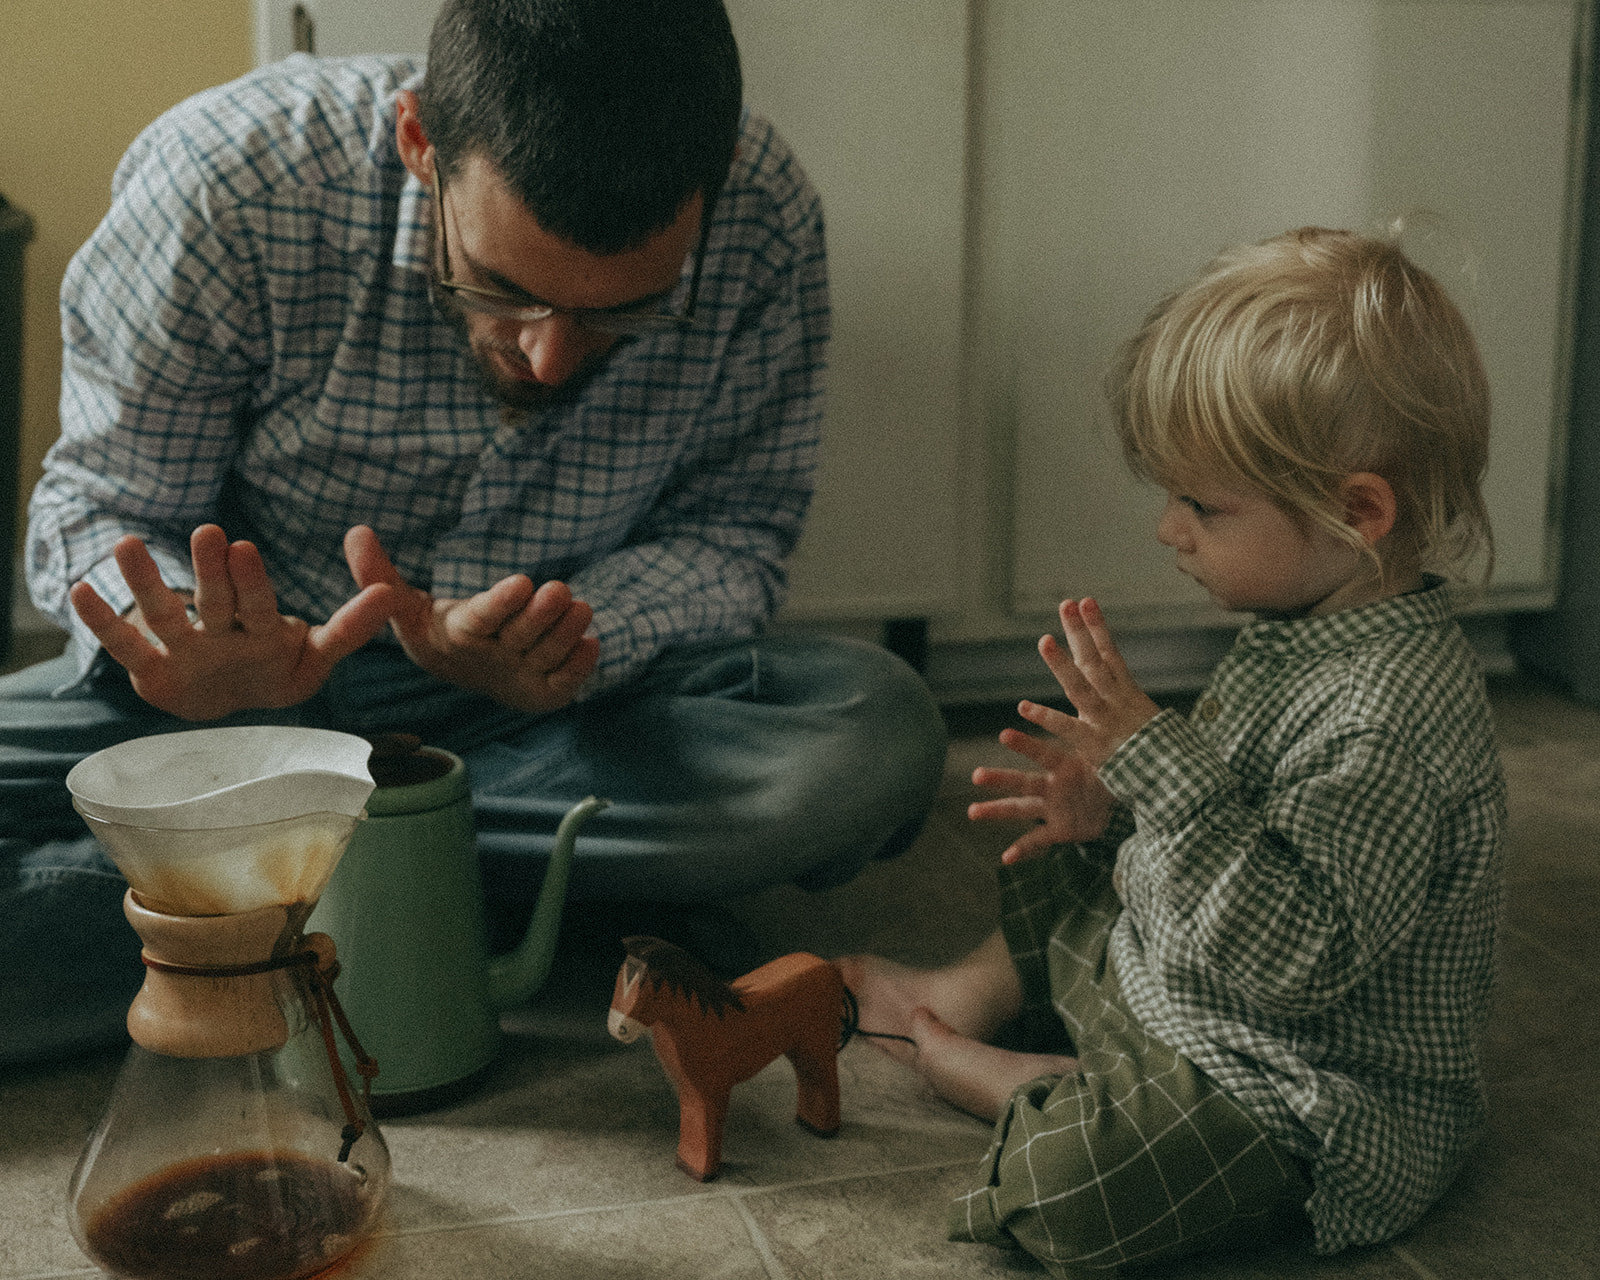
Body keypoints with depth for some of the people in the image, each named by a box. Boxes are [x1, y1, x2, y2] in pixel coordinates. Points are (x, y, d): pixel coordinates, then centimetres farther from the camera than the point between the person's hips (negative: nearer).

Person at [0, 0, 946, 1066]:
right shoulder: (227, 183, -23)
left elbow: (733, 534, -7)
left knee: (879, 739, -29)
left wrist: (567, 640, -29)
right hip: (273, 685, -1)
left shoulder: (765, 220, -17)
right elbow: (102, 510, -11)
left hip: (563, 698, 2)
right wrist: (182, 636, -35)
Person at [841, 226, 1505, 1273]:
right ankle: (971, 996, 42)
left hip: (1318, 1101, -10)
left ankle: (976, 1073, -2)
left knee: (1063, 1183, -29)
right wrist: (1117, 805, 3)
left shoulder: (1389, 714, -32)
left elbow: (1294, 954, -36)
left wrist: (1158, 761, -38)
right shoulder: (1310, 628, 1)